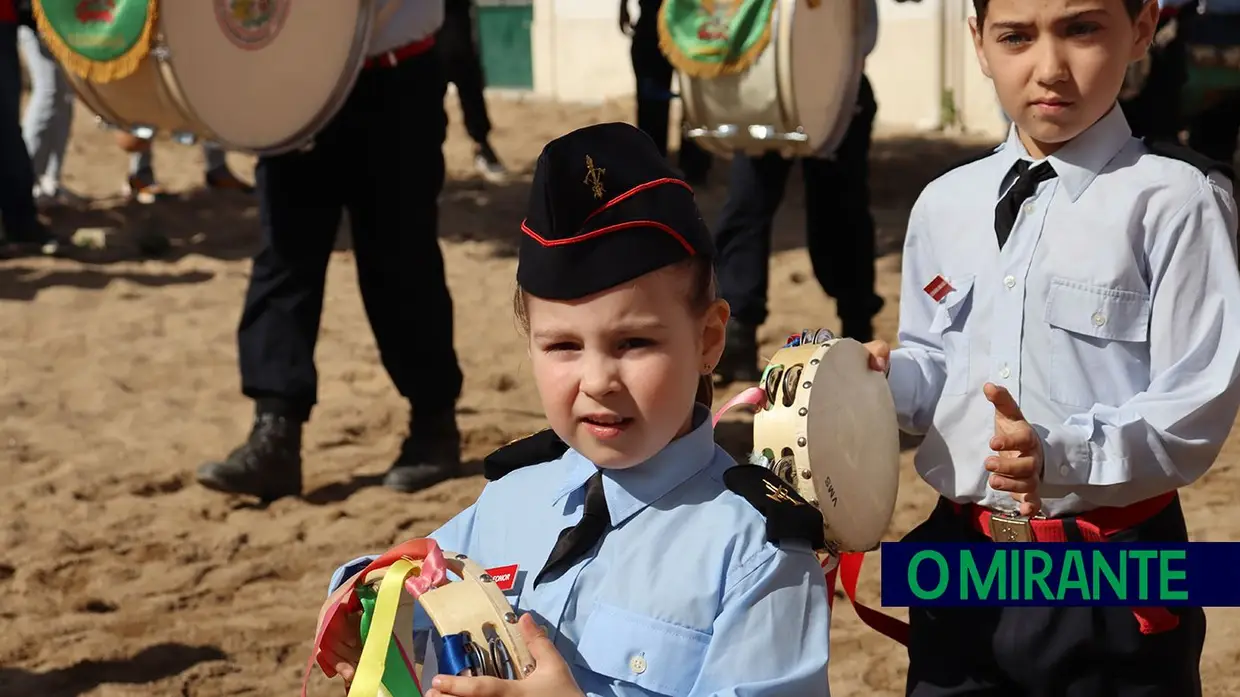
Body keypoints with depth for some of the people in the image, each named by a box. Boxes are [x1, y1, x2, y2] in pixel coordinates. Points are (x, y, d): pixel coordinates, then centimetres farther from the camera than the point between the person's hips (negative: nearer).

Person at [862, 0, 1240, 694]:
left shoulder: (1173, 200, -12)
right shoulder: (944, 204, 6)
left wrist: (1062, 454, -28)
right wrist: (890, 379, -4)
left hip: (1115, 579, -5)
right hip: (959, 557, 5)